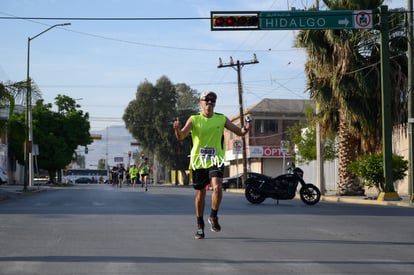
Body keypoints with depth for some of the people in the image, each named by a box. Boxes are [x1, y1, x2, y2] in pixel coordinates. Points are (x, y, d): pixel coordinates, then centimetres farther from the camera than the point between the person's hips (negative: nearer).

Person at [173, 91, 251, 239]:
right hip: (198, 161, 0)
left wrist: (245, 129, -18)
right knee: (200, 193, 7)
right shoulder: (194, 119, 0)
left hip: (216, 160, 0)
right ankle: (200, 225, 20)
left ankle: (213, 216, 0)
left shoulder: (222, 119, 4)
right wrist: (177, 129, -33)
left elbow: (239, 132, 6)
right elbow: (181, 137, -10)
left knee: (217, 187, -22)